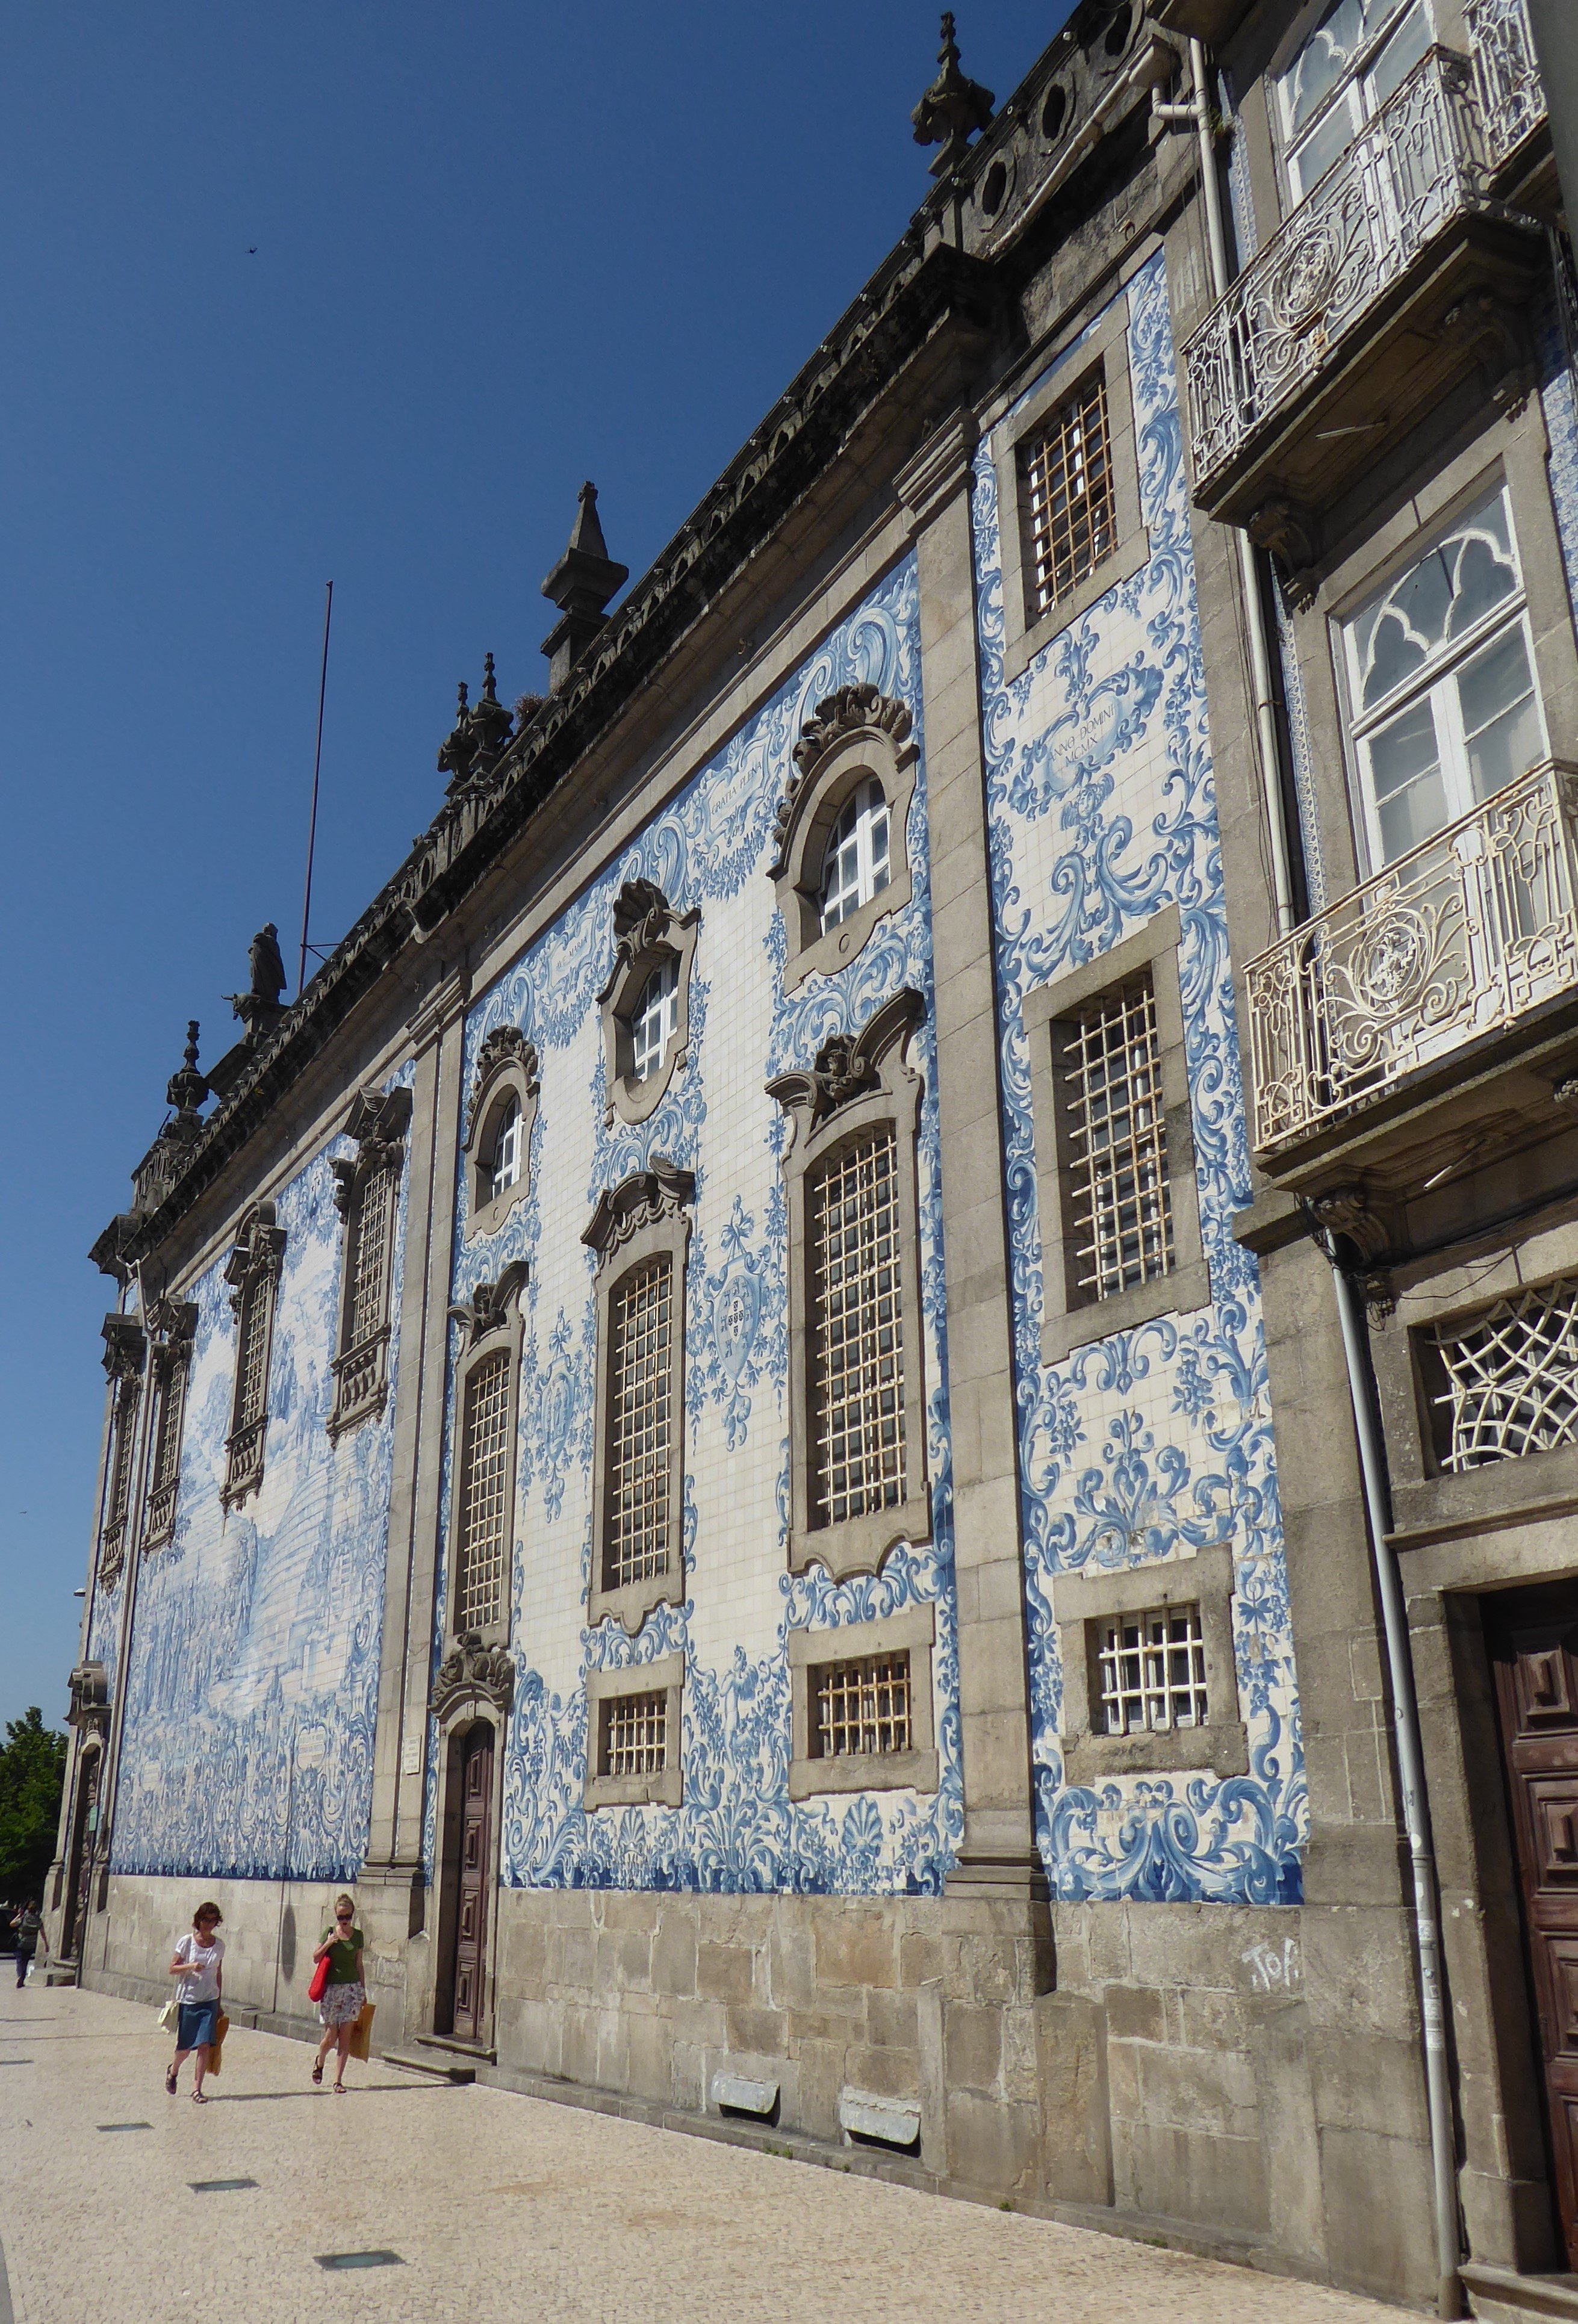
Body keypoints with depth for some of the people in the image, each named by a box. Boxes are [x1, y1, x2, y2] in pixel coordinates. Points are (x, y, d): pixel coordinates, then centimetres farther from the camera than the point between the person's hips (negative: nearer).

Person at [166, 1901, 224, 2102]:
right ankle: (173, 2070, 41)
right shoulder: (187, 1942, -6)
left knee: (204, 2045, -9)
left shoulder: (219, 1945, 3)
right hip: (188, 2000, -2)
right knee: (185, 2047, 8)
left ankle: (197, 2089, -2)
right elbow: (172, 1969, -2)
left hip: (210, 2002, 2)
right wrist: (190, 1967, -21)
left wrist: (219, 2002, 13)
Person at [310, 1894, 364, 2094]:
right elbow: (316, 1958, -1)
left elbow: (359, 1964, 11)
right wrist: (328, 1943, -17)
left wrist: (363, 1990, 11)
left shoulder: (357, 1935, 6)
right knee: (331, 2035, 0)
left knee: (345, 2036, -2)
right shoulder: (329, 1933, 0)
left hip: (352, 1987, 2)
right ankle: (319, 2060, 32)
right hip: (331, 1987, -2)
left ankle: (338, 2080, 3)